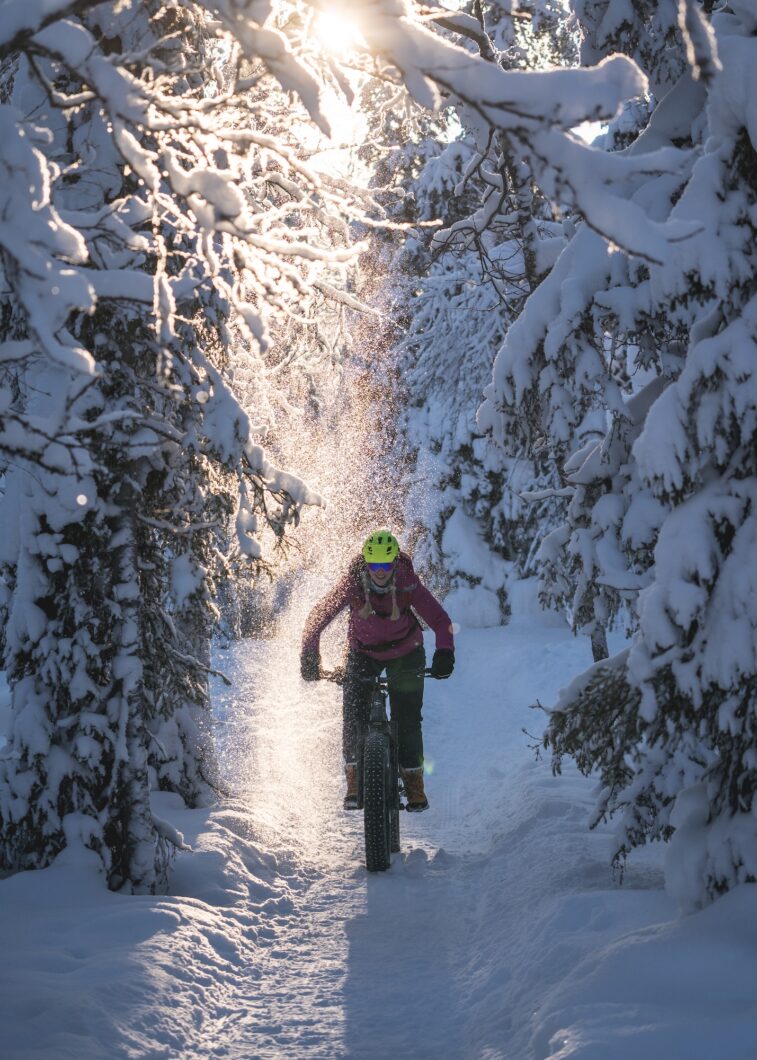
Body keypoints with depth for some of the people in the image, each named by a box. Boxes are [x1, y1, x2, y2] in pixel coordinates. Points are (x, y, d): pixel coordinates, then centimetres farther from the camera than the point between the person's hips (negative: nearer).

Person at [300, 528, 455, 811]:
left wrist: (444, 652, -45)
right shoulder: (351, 584, -26)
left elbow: (440, 619, -28)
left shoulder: (407, 584, -27)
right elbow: (318, 617, -23)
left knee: (407, 719, -8)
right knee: (353, 713, -16)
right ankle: (355, 780, -5)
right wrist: (309, 656, -35)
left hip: (405, 654, -1)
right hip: (363, 653, 1)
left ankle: (414, 781, 10)